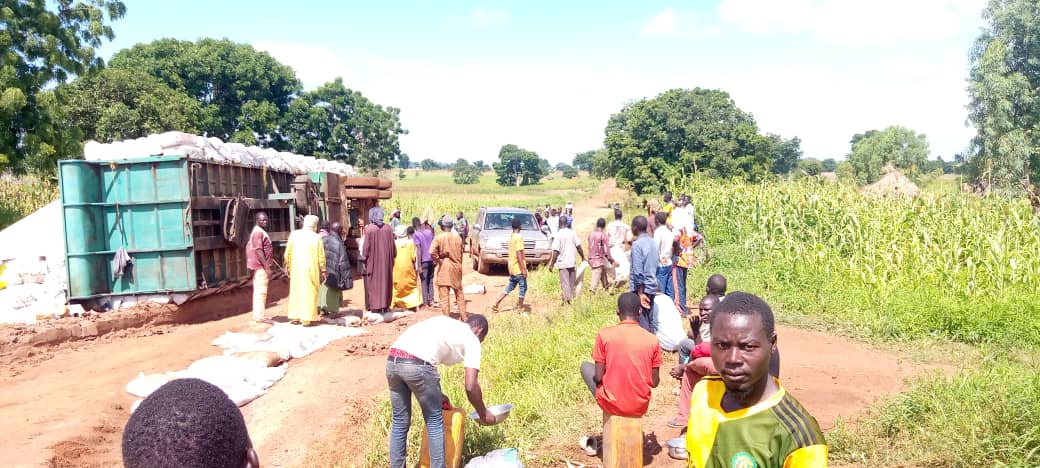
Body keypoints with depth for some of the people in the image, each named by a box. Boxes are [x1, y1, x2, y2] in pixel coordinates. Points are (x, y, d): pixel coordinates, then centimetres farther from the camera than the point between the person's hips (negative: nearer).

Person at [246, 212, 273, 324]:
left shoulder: (259, 231, 17)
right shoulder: (258, 232, -15)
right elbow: (259, 251, -21)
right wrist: (267, 268, -23)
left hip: (260, 267, 11)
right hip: (261, 266, -11)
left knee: (258, 292, 15)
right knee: (261, 292, -8)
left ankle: (257, 316, 22)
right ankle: (259, 317, -6)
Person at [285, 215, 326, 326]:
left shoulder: (293, 234, -1)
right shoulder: (316, 238, -7)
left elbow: (288, 253, 3)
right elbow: (321, 257, -5)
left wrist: (288, 267, 15)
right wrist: (323, 271, 4)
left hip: (296, 269, 3)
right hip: (311, 270, -3)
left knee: (295, 292, 13)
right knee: (309, 292, 4)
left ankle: (295, 317, 17)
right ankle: (306, 318, 4)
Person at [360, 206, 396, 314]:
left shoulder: (369, 228, -12)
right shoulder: (388, 228, -2)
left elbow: (366, 246, -10)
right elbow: (392, 245, 3)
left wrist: (363, 260, -4)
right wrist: (392, 256, 13)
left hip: (373, 260, -3)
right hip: (386, 260, 3)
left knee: (373, 283, 5)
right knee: (386, 282, 12)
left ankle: (375, 306, 4)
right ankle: (385, 306, 15)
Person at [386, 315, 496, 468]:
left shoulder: (445, 324, 32)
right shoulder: (471, 339, 13)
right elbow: (471, 386, 6)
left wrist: (435, 395, 39)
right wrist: (483, 414, 21)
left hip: (392, 360, 7)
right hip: (416, 365, -7)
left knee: (399, 422, 21)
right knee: (435, 422, 13)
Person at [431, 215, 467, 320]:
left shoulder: (438, 238, -9)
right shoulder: (458, 238, 1)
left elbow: (432, 252, -24)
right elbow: (460, 254, 7)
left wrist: (438, 260, -8)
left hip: (443, 269, -4)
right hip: (456, 268, 4)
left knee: (444, 295, 0)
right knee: (459, 293, 16)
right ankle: (463, 316, 22)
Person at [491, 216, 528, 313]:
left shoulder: (511, 236, 10)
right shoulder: (519, 237, -18)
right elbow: (518, 254, -23)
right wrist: (524, 269, -23)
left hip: (512, 268, 9)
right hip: (518, 268, -9)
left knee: (510, 287, 15)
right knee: (523, 287, 5)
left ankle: (495, 305, 11)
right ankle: (520, 308, 12)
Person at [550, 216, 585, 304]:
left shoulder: (558, 235, -13)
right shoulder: (572, 233, -1)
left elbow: (555, 252, -17)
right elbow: (579, 246, 2)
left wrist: (552, 263, -10)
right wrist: (583, 258, 15)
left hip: (562, 263, -4)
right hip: (572, 261, 4)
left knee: (565, 283, 1)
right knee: (572, 282, 17)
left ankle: (567, 299, -4)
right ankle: (572, 297, 27)